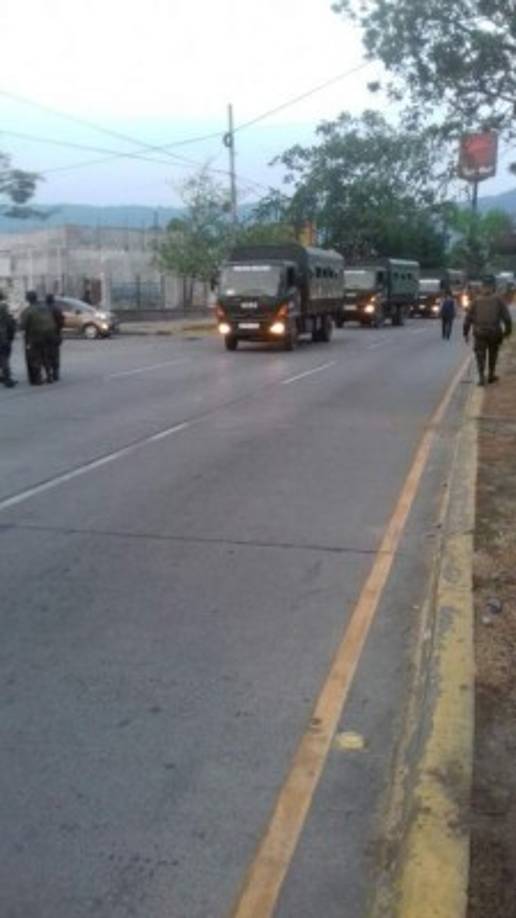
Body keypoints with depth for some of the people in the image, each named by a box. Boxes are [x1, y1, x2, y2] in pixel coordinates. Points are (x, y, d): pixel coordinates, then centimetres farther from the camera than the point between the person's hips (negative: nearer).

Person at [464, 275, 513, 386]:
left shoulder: (477, 300, 3)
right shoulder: (498, 299, -1)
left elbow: (468, 318, 3)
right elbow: (506, 316, -4)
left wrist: (466, 332, 10)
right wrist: (507, 330, 6)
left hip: (479, 332, 0)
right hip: (494, 331, 0)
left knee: (480, 354, 4)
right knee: (493, 354, 18)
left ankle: (481, 377, -8)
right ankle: (491, 375, 26)